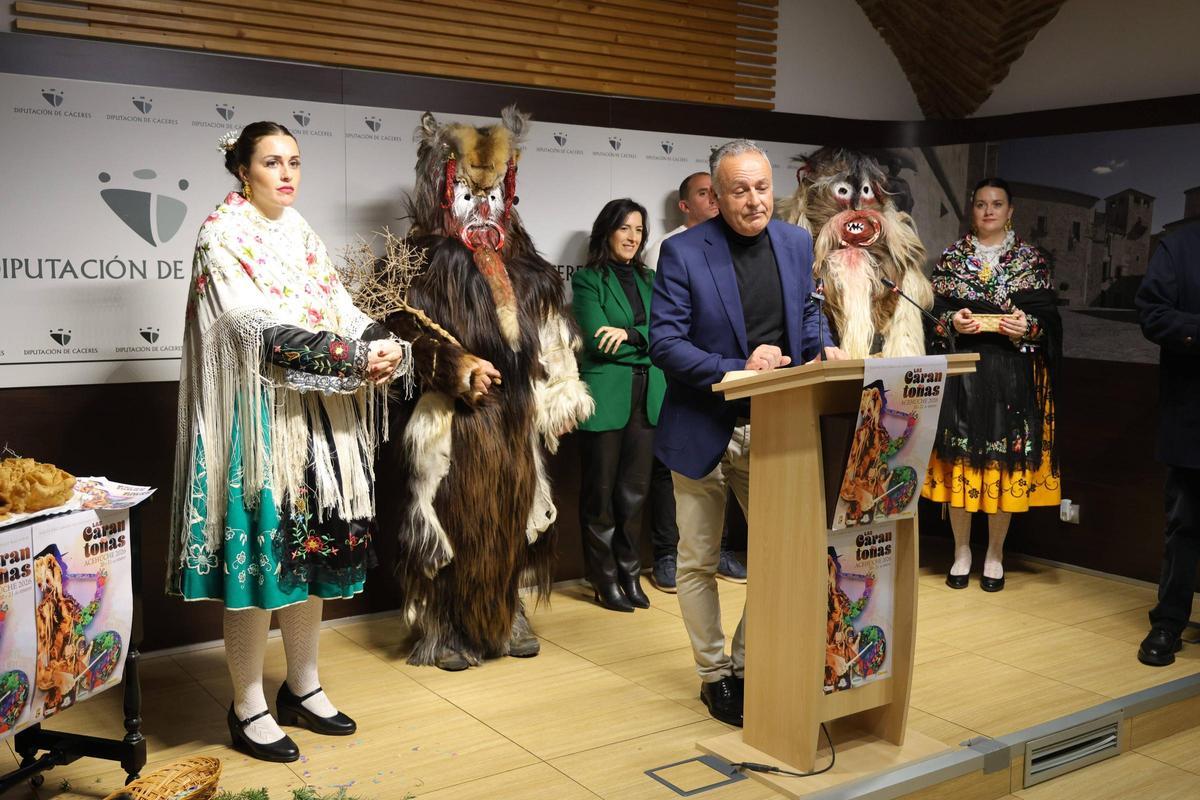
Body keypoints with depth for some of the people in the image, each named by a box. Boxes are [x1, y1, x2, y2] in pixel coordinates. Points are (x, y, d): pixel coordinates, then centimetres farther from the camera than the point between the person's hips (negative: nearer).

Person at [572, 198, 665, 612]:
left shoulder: (648, 279, 17)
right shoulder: (587, 279, 0)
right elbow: (596, 339, -12)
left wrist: (628, 334, -14)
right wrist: (645, 340, -5)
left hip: (647, 396, 5)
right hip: (605, 397, -5)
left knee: (635, 490, 10)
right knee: (601, 491, 4)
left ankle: (629, 573, 21)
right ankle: (605, 579, 13)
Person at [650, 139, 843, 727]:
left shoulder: (797, 243, 3)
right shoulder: (683, 252, -13)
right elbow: (665, 345, -17)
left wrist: (824, 348, -7)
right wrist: (740, 369, -28)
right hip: (703, 431, -4)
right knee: (698, 563, 8)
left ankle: (748, 664, 30)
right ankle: (715, 675, 28)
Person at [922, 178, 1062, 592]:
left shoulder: (1030, 259, 7)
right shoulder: (952, 257, 9)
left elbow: (1048, 314, 4)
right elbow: (934, 310, 6)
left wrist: (1028, 327, -16)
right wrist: (952, 321, -14)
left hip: (1011, 371, 0)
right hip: (961, 368, 1)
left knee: (1004, 458, 1)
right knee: (960, 456, 1)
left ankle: (995, 554, 13)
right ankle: (962, 550, 13)